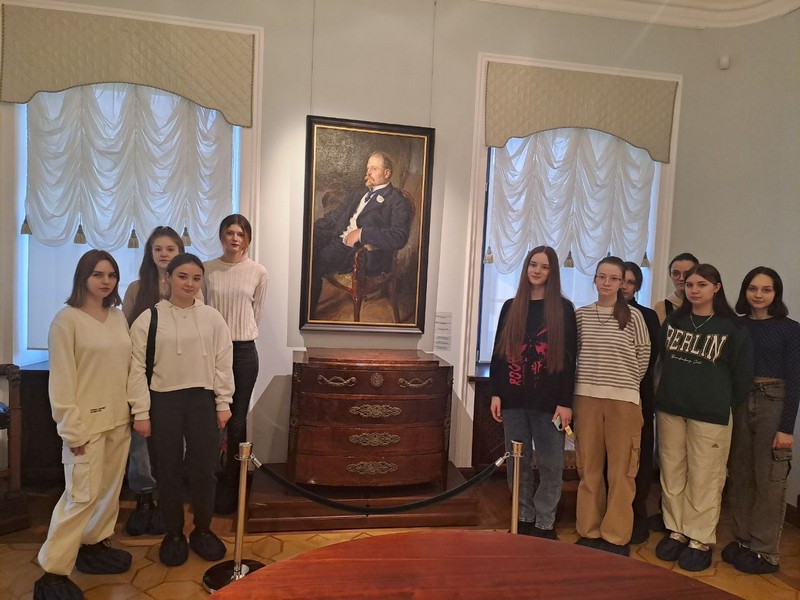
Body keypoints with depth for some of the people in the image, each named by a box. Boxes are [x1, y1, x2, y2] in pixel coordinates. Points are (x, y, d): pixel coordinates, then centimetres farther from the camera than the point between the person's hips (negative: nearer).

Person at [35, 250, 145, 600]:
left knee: (110, 488, 14)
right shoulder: (67, 319, -10)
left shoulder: (118, 317, 7)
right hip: (87, 421, -6)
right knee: (82, 495, -4)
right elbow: (61, 378, -12)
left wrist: (139, 408, 7)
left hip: (118, 419, 6)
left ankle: (94, 545, 32)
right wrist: (72, 428, -14)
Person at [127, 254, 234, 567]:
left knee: (204, 469, 8)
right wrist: (142, 412, -5)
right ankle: (174, 533, 30)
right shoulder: (149, 318, -4)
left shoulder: (212, 318, 1)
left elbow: (223, 363, 3)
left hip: (202, 400, 1)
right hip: (164, 401, -1)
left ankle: (202, 530, 29)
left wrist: (223, 403, 1)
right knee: (168, 471, 11)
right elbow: (137, 368, -3)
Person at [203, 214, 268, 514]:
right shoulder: (207, 270, 1)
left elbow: (256, 313, 8)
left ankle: (230, 486, 18)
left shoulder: (259, 272, -1)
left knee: (237, 420, 5)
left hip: (244, 351, -1)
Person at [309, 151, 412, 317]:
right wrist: (311, 229, 7)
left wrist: (361, 233, -19)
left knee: (315, 263, -25)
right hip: (336, 239, 7)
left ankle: (308, 314, -10)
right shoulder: (356, 194, 26)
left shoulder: (397, 202, 1)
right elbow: (333, 216, 25)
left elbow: (399, 237, -14)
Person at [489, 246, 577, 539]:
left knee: (551, 465, 2)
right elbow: (498, 353, 9)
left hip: (548, 401, -2)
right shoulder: (510, 307, 9)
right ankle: (524, 519, 24)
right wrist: (495, 393, 2)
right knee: (517, 463, 9)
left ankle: (544, 524, 18)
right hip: (514, 399, 3)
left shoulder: (563, 309, 1)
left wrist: (565, 401, -9)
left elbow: (568, 358, -3)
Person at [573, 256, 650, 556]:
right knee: (588, 467, 8)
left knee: (621, 469, 3)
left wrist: (627, 383, 9)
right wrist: (587, 380, 8)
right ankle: (589, 531, 21)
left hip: (623, 400, -2)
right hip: (587, 397, 2)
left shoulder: (633, 316, 0)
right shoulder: (581, 315, 6)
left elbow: (644, 355, 6)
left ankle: (616, 537, 15)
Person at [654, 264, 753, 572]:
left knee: (704, 478, 3)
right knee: (672, 473, 11)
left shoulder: (732, 328, -5)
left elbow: (743, 374, -2)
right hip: (669, 409, 4)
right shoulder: (673, 321, 6)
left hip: (710, 415, -4)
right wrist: (677, 388, 14)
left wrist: (723, 403, 3)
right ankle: (676, 531, 24)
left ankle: (700, 540, 16)